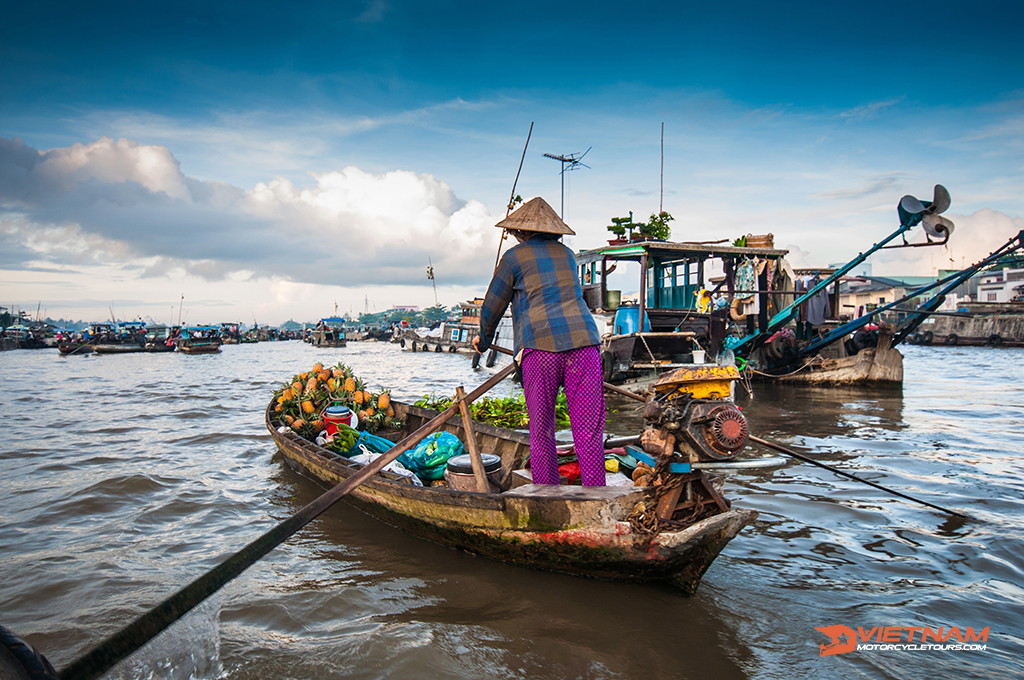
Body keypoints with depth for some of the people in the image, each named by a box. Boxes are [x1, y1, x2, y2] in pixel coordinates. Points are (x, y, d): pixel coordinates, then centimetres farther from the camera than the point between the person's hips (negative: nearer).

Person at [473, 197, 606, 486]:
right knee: (589, 433, 3)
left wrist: (484, 339, 36)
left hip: (540, 345, -3)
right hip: (584, 341, 3)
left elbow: (492, 307, 16)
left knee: (541, 433, 6)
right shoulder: (566, 254, 24)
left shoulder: (515, 257, 11)